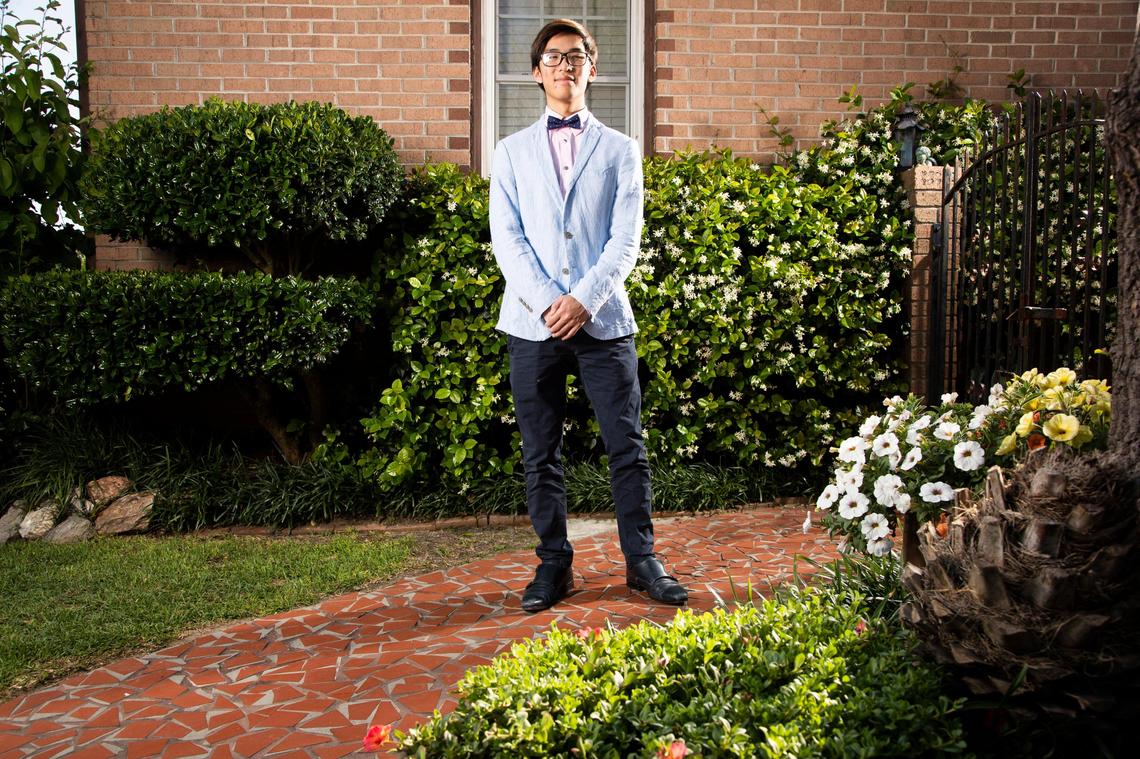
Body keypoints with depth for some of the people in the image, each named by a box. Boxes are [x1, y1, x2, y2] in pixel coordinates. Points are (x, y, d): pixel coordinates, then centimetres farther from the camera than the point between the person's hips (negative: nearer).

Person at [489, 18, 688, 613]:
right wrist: (547, 301, -12)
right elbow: (507, 238, 2)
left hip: (603, 319, -1)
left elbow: (625, 239, 1)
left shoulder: (619, 150, 11)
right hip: (532, 320, 1)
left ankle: (641, 560, 12)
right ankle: (554, 564, 16)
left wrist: (584, 300, -12)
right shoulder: (512, 152, 13)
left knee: (627, 446, 0)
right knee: (541, 453, 5)